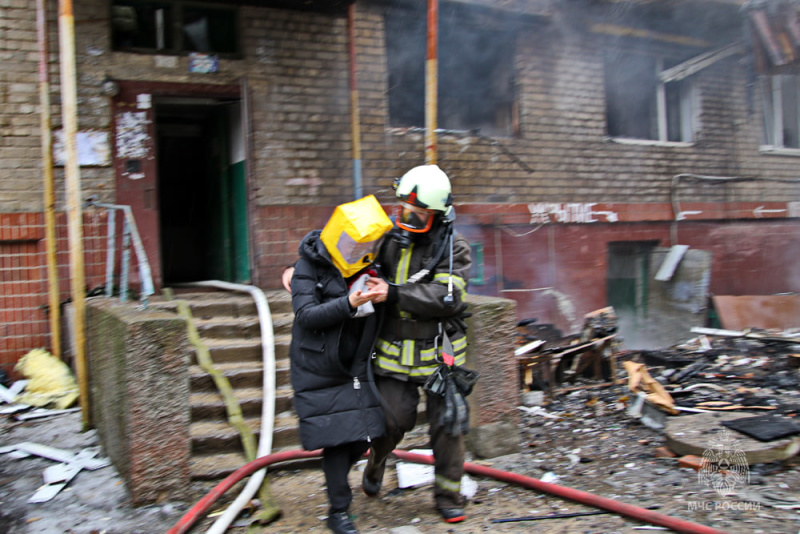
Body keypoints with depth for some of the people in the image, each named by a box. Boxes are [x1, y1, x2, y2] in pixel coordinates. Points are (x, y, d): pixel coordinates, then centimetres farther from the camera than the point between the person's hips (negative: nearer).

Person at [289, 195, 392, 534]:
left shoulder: (368, 264, 5)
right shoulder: (309, 268, -10)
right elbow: (306, 315, -19)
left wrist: (386, 293, -15)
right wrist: (349, 304, -31)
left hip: (356, 365, 5)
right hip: (319, 369, -5)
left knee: (362, 436, 7)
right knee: (336, 437, -5)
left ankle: (335, 477, 38)